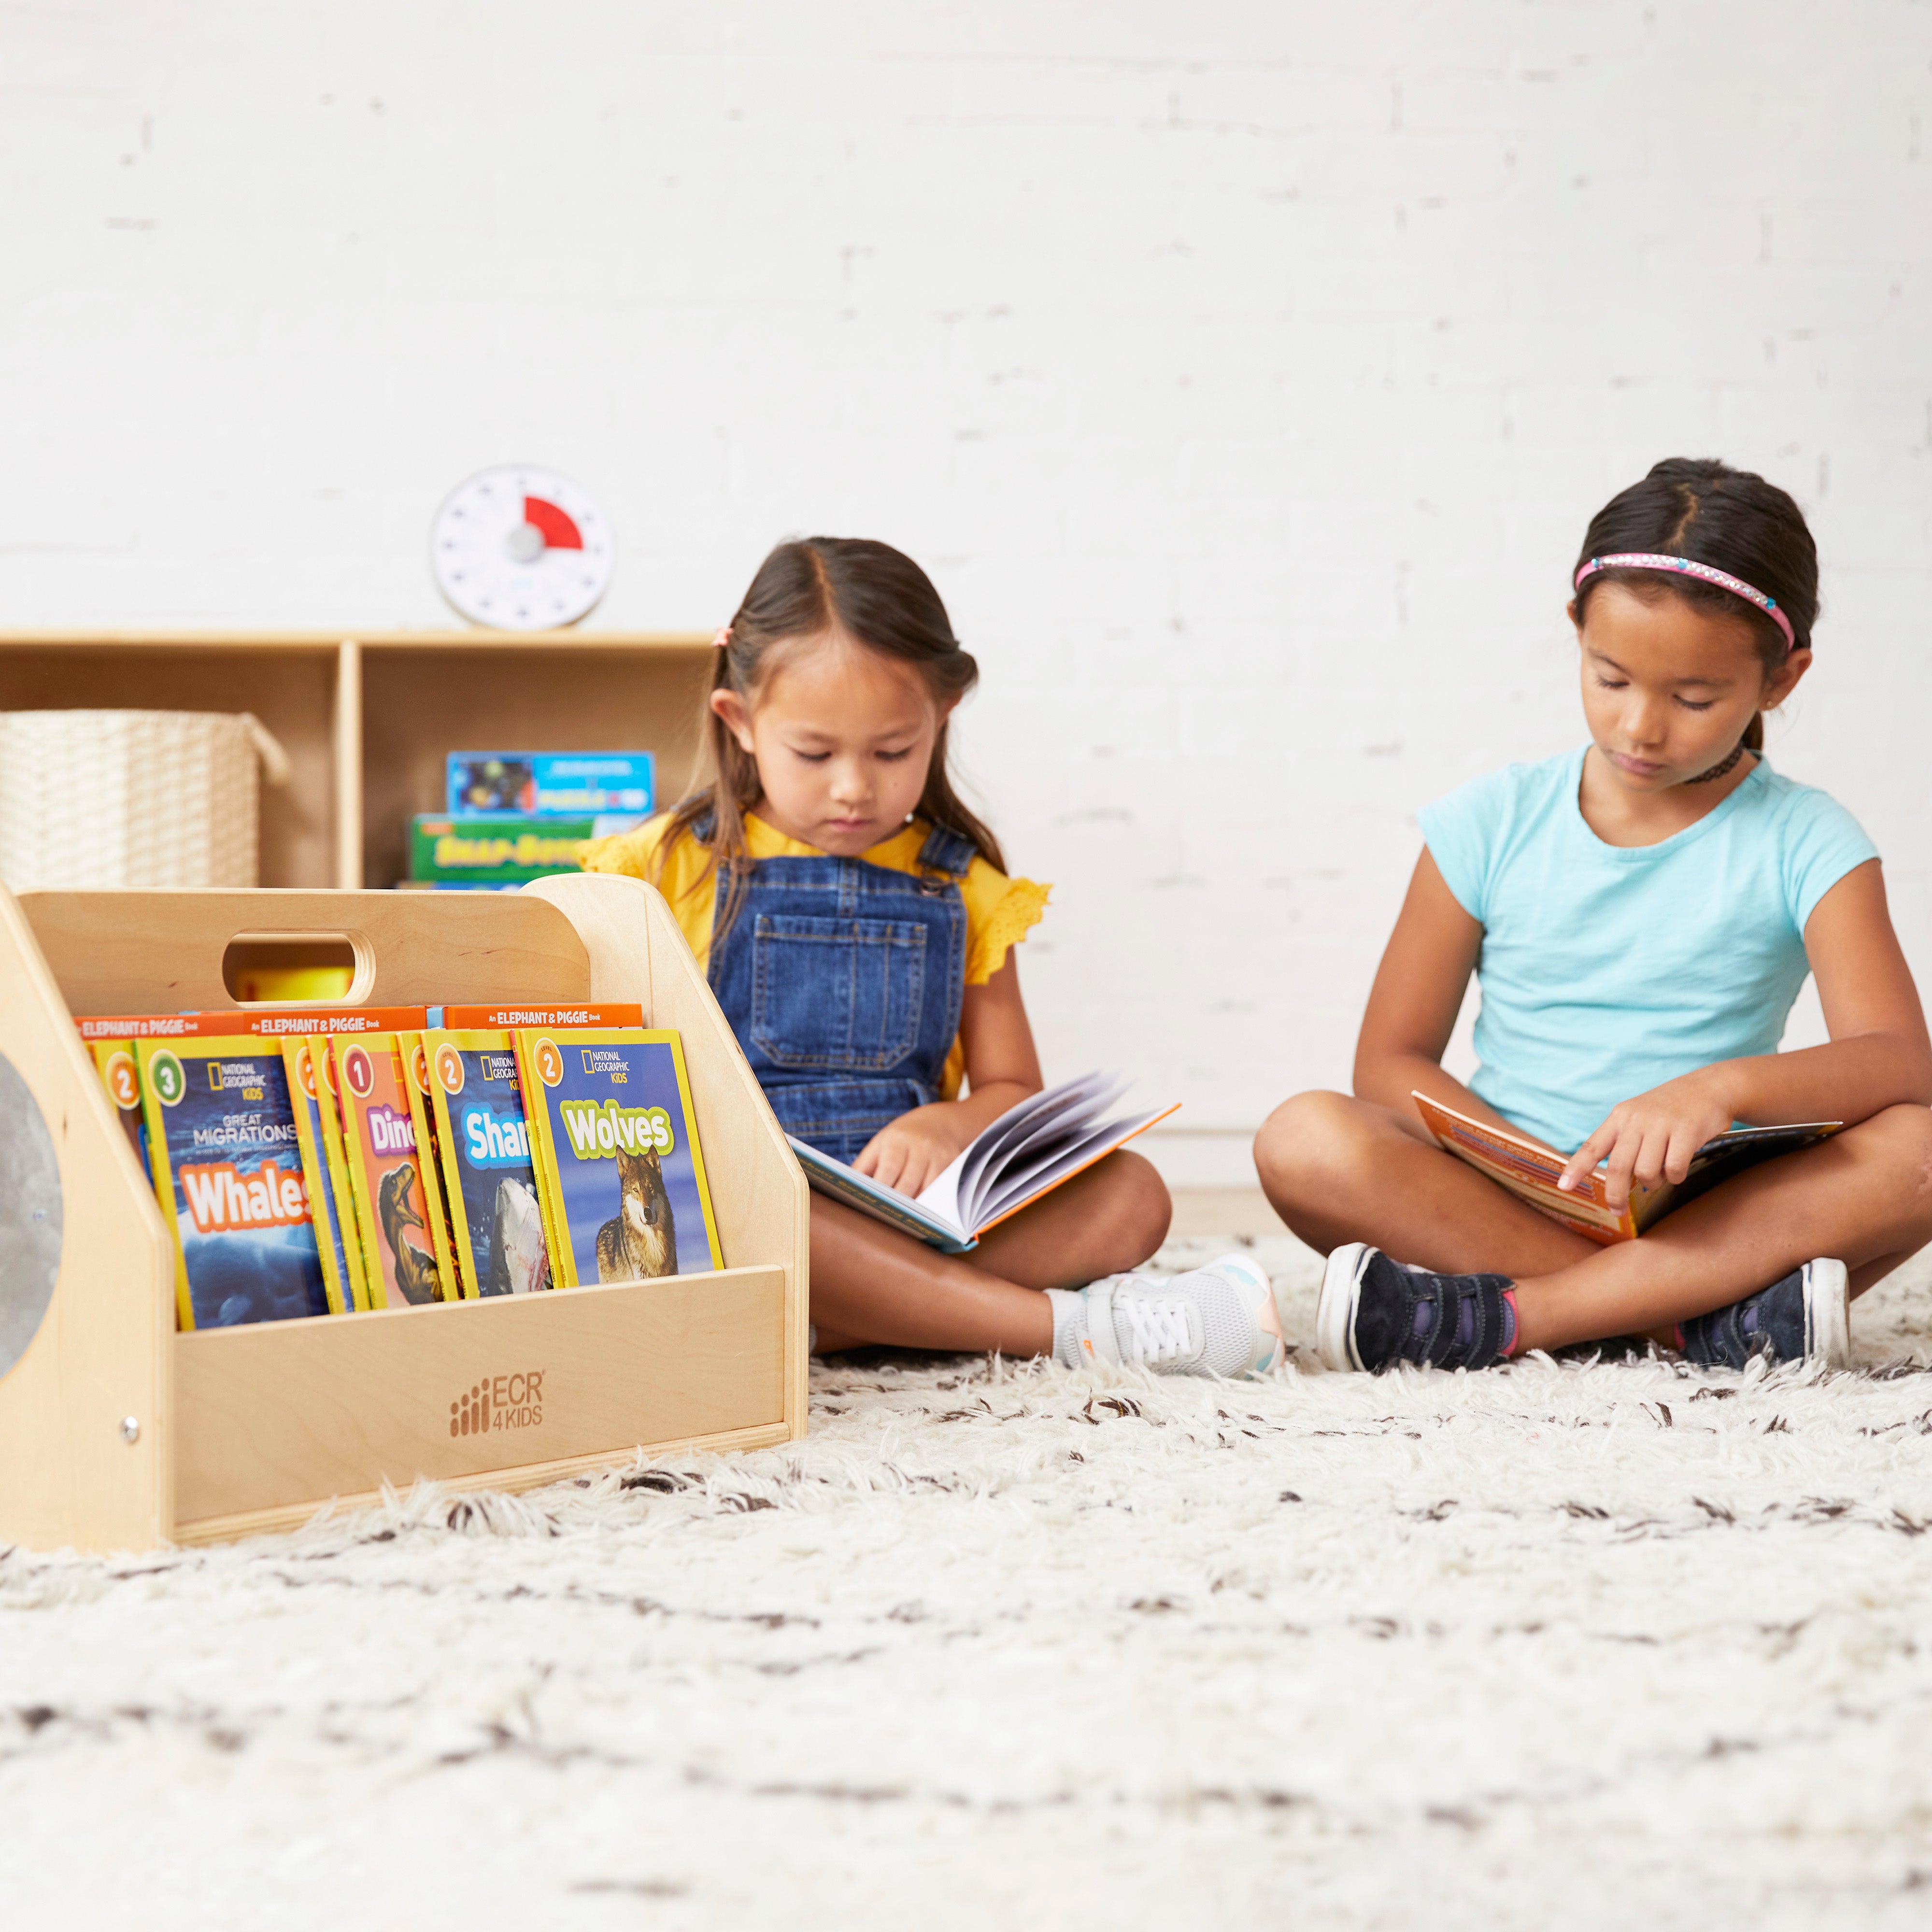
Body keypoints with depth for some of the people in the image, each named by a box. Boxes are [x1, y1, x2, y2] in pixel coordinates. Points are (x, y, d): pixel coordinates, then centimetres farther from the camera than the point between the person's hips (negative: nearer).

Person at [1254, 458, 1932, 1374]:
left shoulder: (1803, 843, 2)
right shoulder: (1490, 825, 5)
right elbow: (1390, 1061, 3)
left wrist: (1723, 1088, -33)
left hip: (1715, 1219, 0)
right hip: (1504, 1197, 1)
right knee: (1305, 1140, -26)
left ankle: (1504, 1317, -33)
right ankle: (1705, 1319, -32)